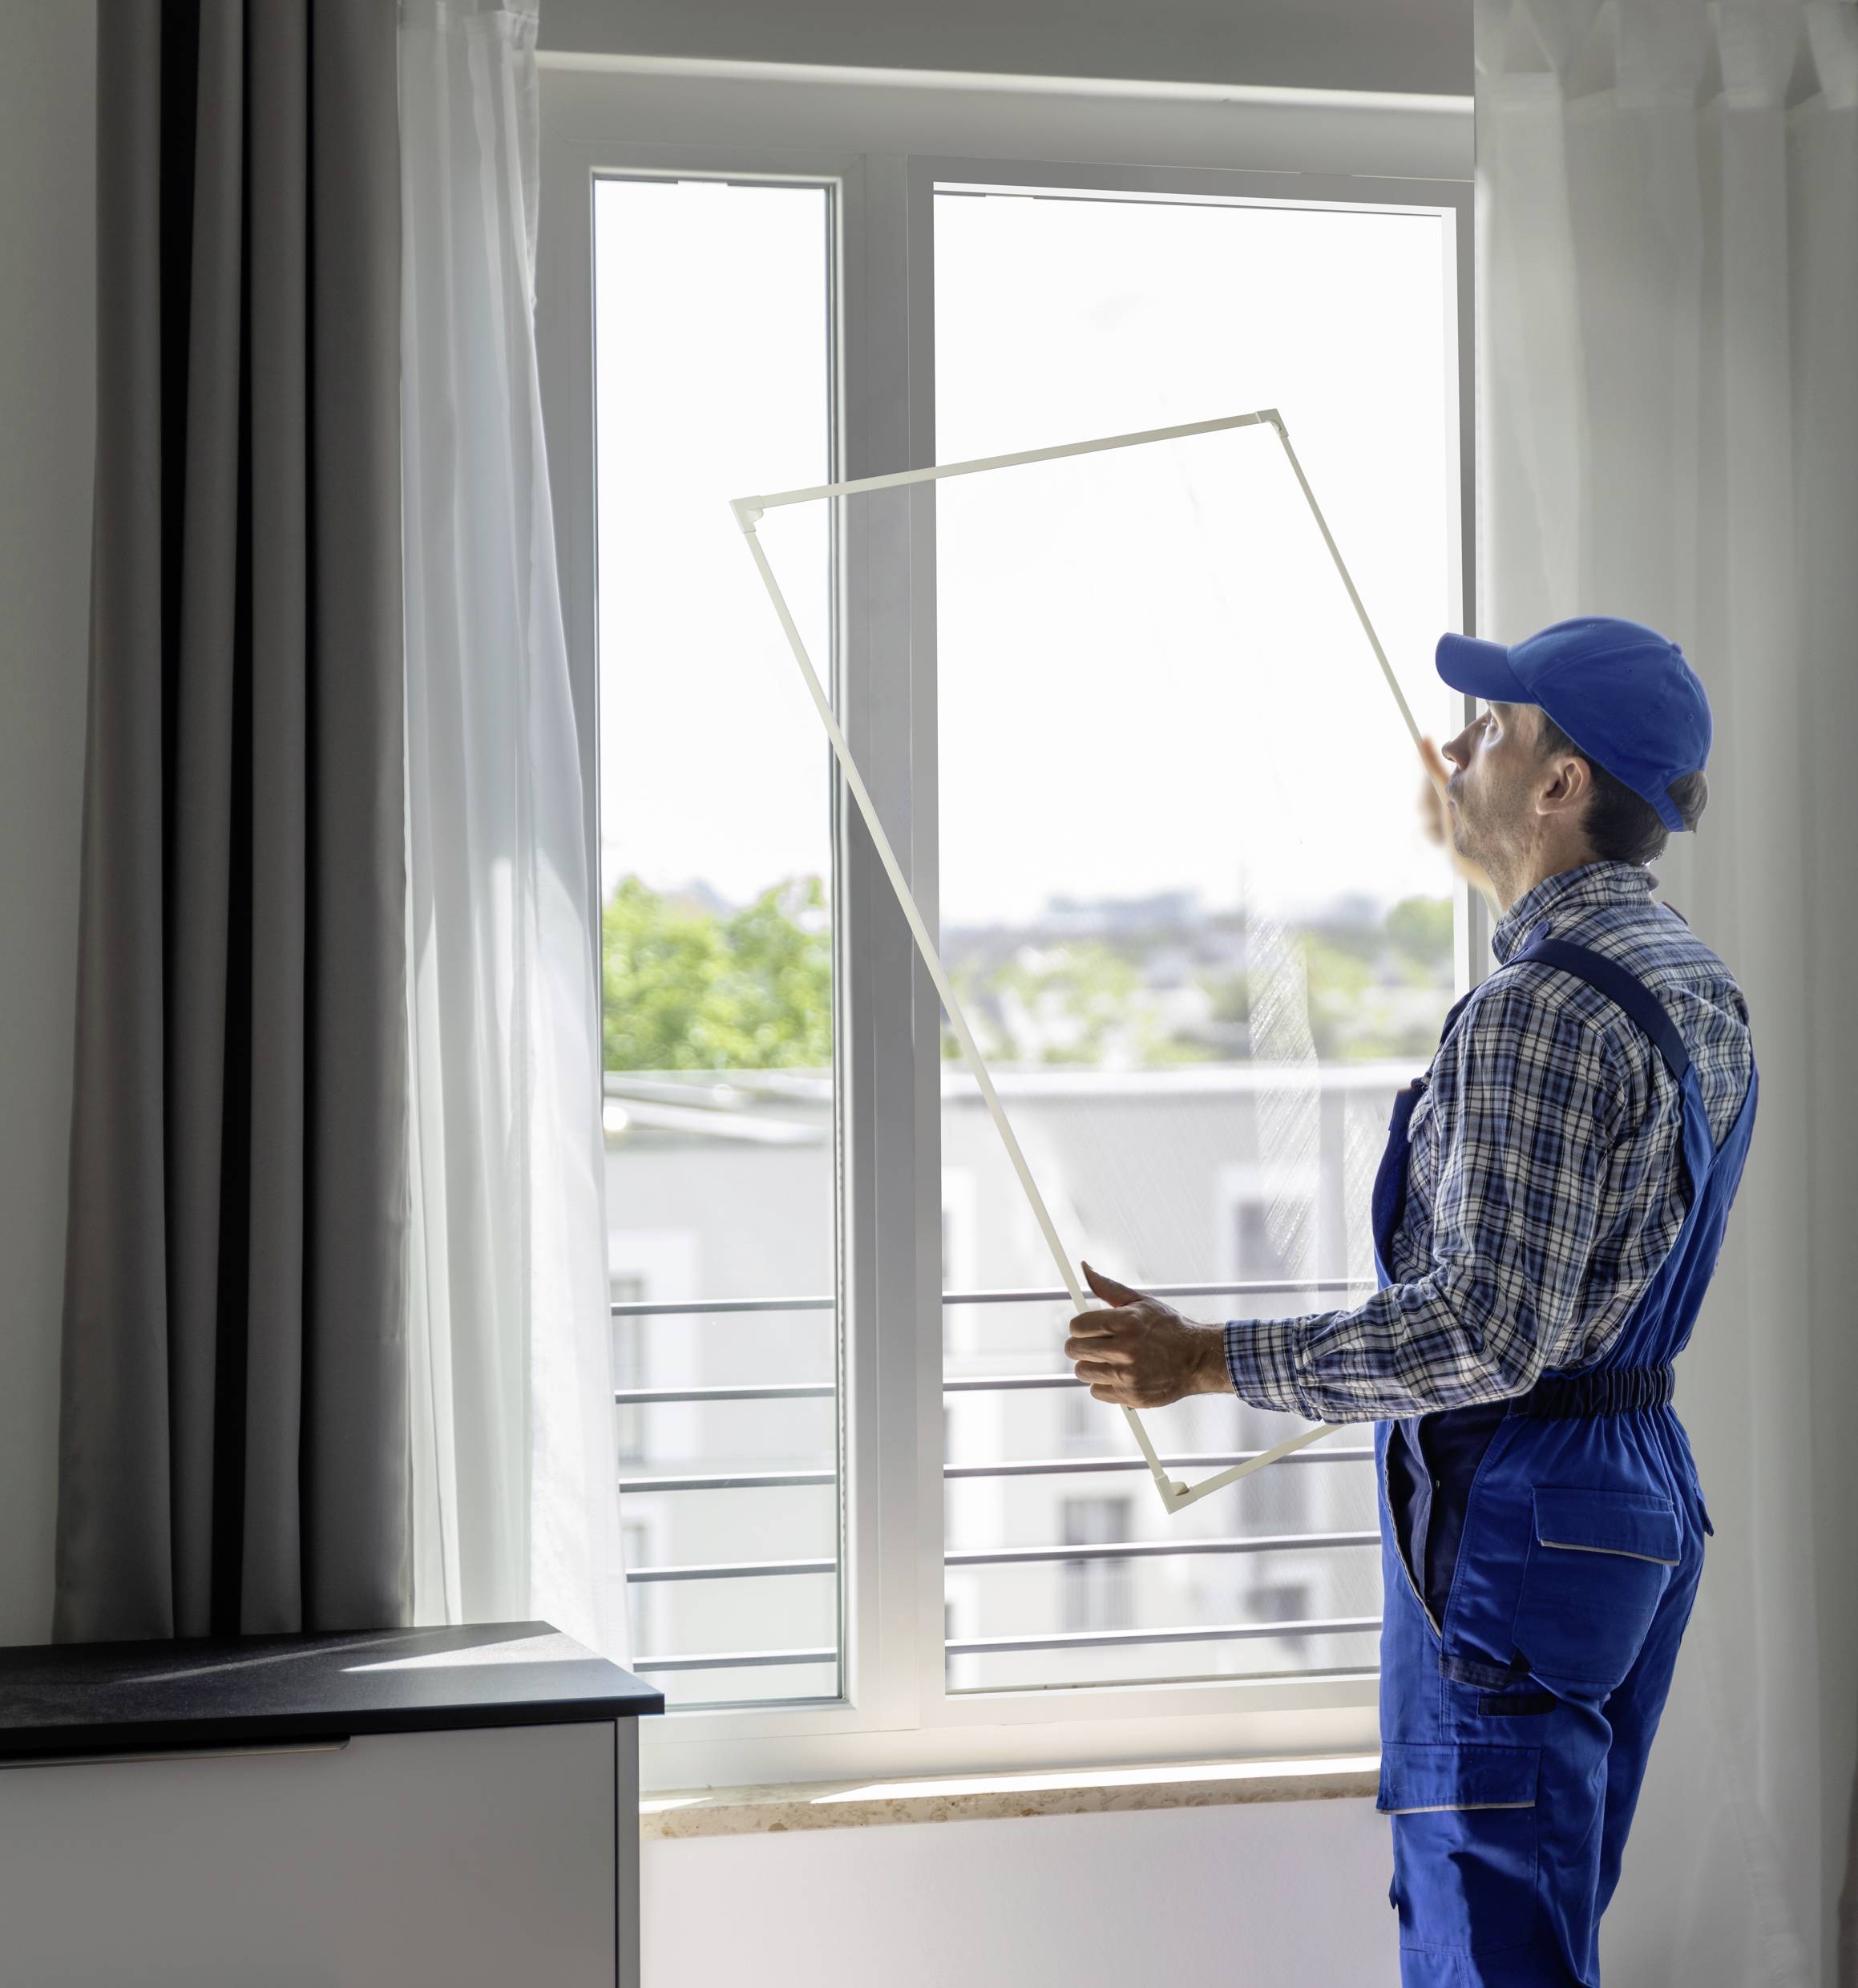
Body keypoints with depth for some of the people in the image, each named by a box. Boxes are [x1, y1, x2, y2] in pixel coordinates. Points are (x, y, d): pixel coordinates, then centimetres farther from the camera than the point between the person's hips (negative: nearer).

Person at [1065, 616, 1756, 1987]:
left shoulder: (1539, 1009, -20)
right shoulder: (1697, 982, 11)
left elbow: (1489, 1328, -25)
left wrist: (1208, 1360, -21)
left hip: (1513, 1511, -10)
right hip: (1646, 1481, 10)